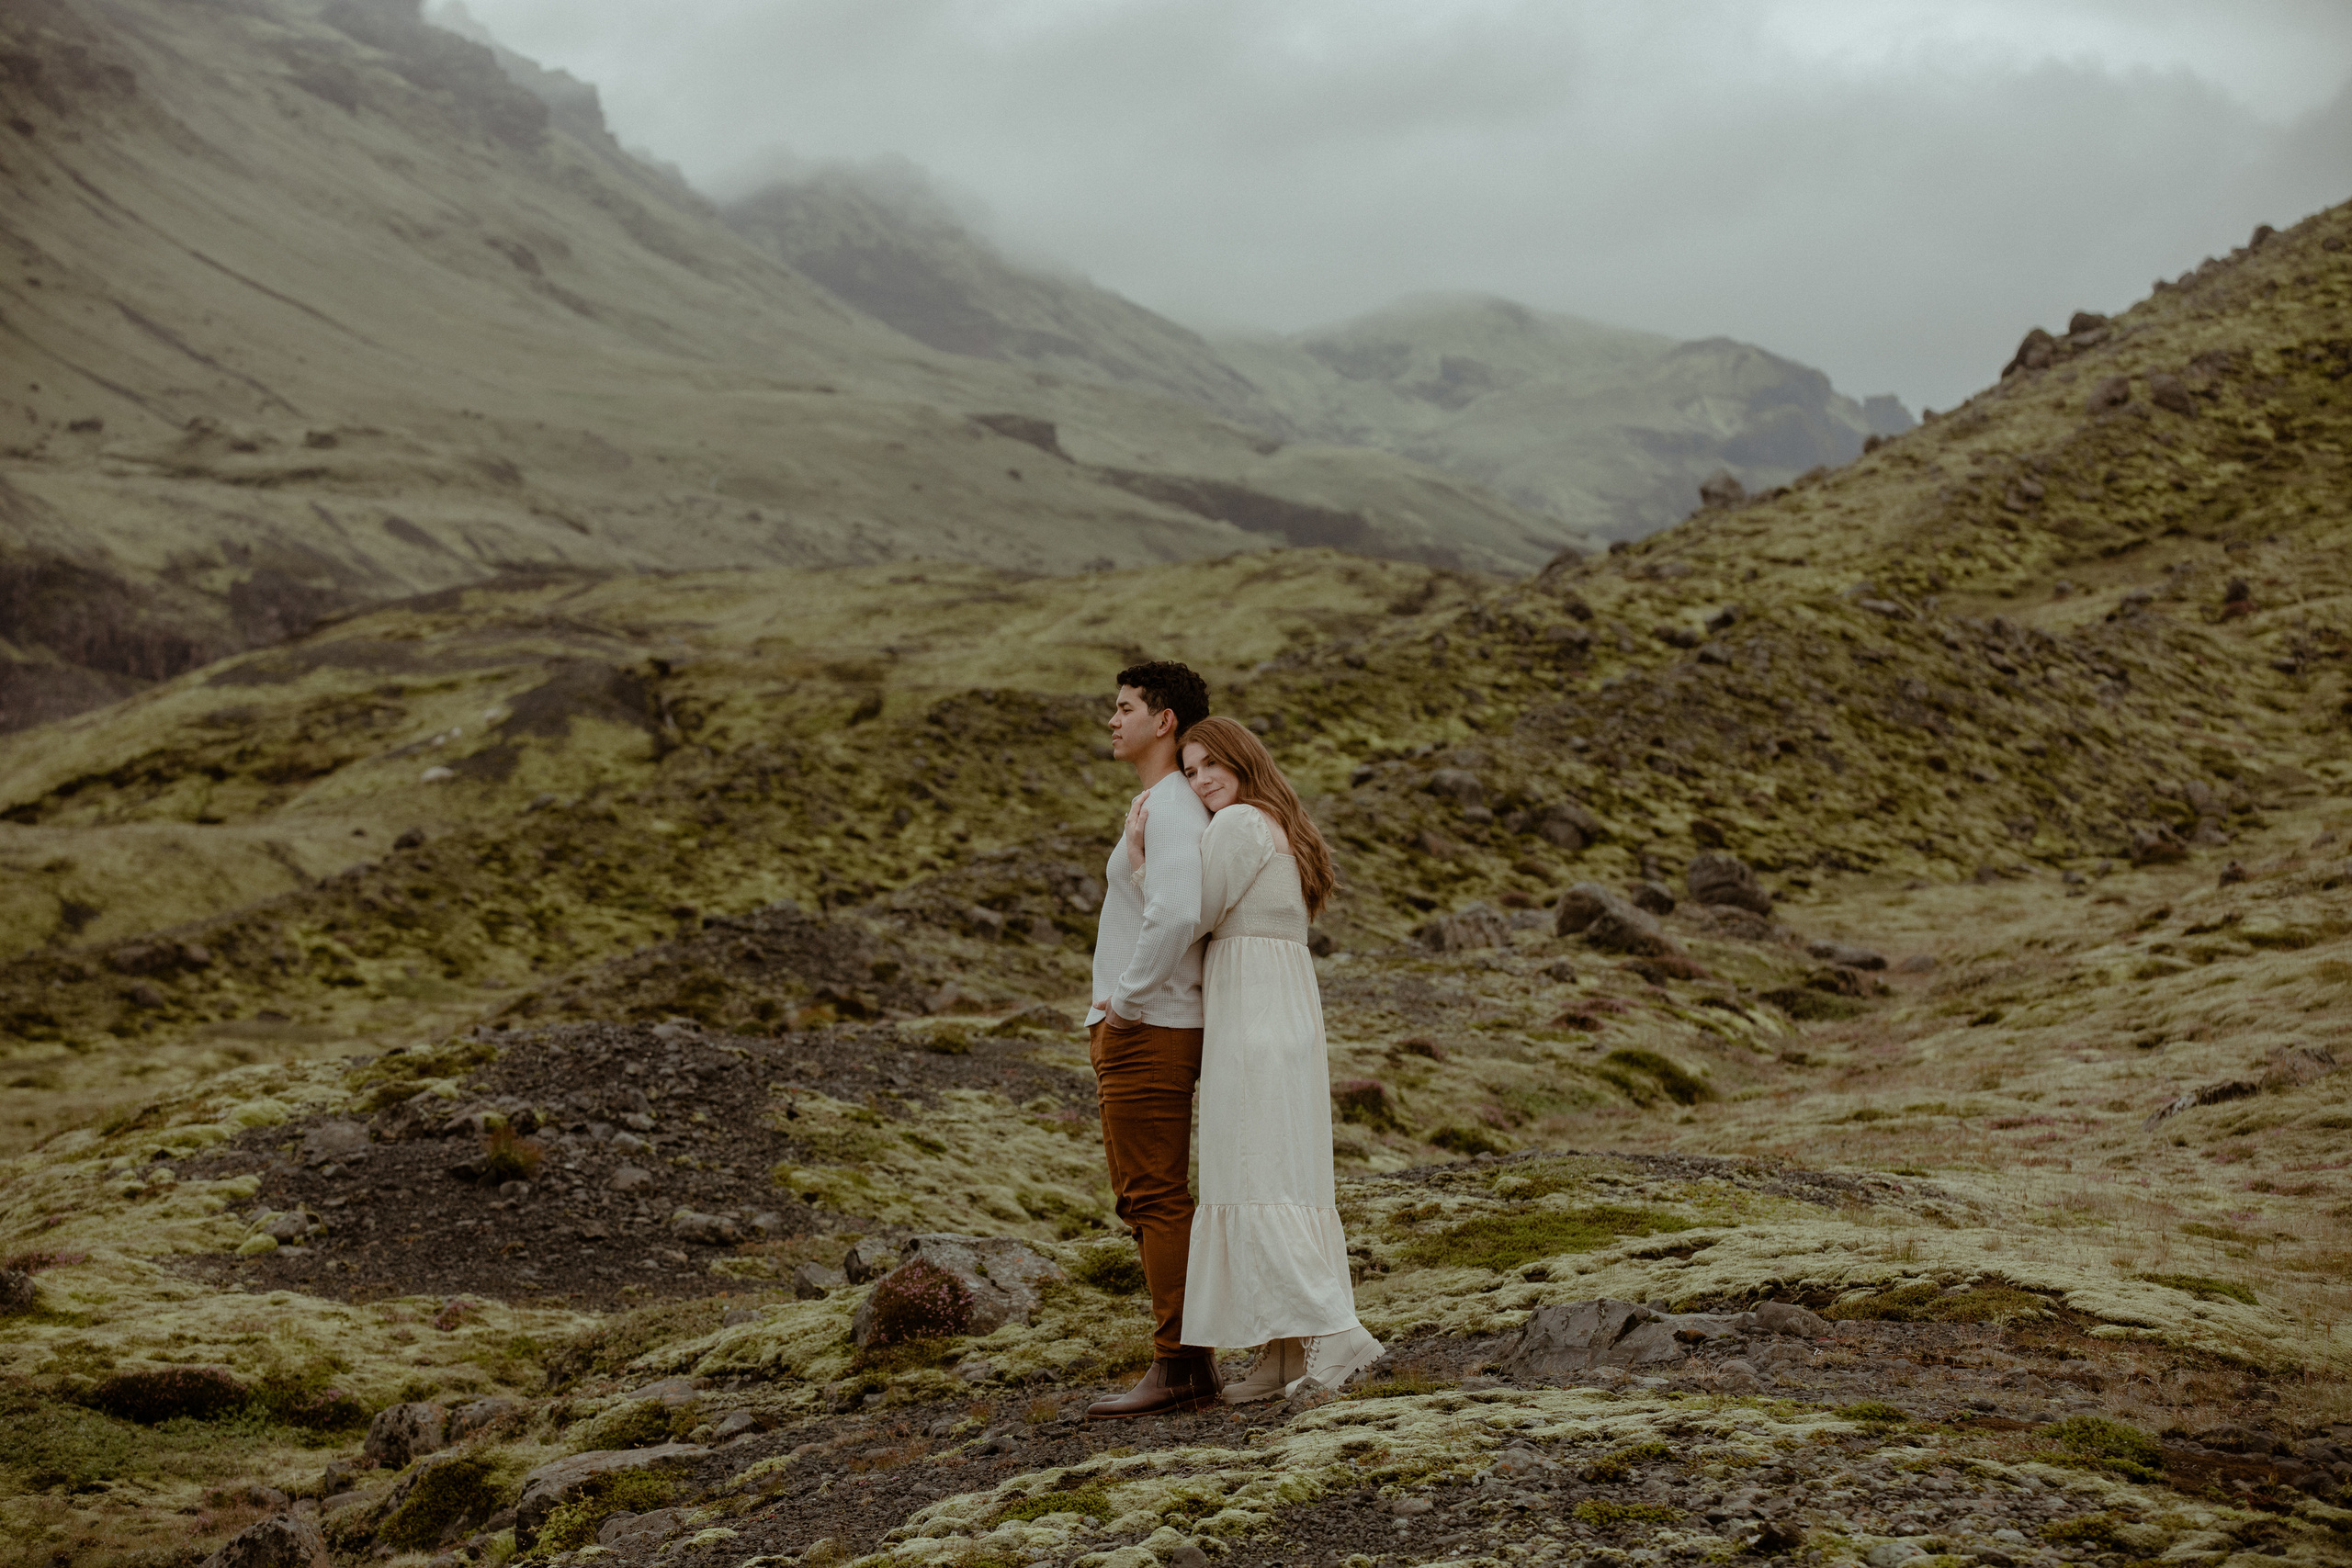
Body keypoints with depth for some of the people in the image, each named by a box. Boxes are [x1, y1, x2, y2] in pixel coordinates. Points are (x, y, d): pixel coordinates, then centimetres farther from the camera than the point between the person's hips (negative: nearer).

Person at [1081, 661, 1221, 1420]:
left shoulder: (1169, 807, -14)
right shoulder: (1168, 810, 19)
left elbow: (1176, 914, -30)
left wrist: (1127, 1002, -20)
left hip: (1146, 1034, -10)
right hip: (1144, 1035, 10)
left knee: (1154, 1199, -8)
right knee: (1152, 1200, 12)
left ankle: (1176, 1365, -5)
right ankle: (1189, 1361, 14)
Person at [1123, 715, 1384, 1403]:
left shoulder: (1237, 823, -8)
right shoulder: (1282, 831, 21)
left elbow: (1190, 922, -7)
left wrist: (1138, 857, -1)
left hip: (1250, 1015, -10)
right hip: (1289, 1012, 10)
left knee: (1255, 1182, -11)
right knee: (1280, 1179, 7)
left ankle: (1333, 1331, -19)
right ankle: (1284, 1354, 6)